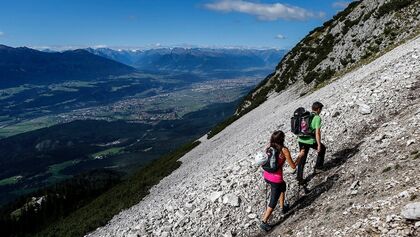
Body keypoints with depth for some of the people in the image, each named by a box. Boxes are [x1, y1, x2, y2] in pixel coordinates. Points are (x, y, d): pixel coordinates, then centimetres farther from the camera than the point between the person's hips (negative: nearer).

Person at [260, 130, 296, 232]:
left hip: (266, 176, 7)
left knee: (283, 185, 34)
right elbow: (293, 166, -8)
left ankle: (283, 207, 48)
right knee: (273, 201, 9)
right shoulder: (284, 150, -17)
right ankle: (264, 222, 16)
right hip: (276, 179, -7)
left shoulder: (269, 147, -2)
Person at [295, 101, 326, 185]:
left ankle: (299, 177, 16)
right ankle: (318, 166, 32)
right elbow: (317, 132, -17)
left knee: (302, 159, 14)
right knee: (322, 148, 25)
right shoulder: (317, 118, -13)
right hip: (310, 141, -6)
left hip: (301, 140, 6)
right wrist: (319, 145, -10)